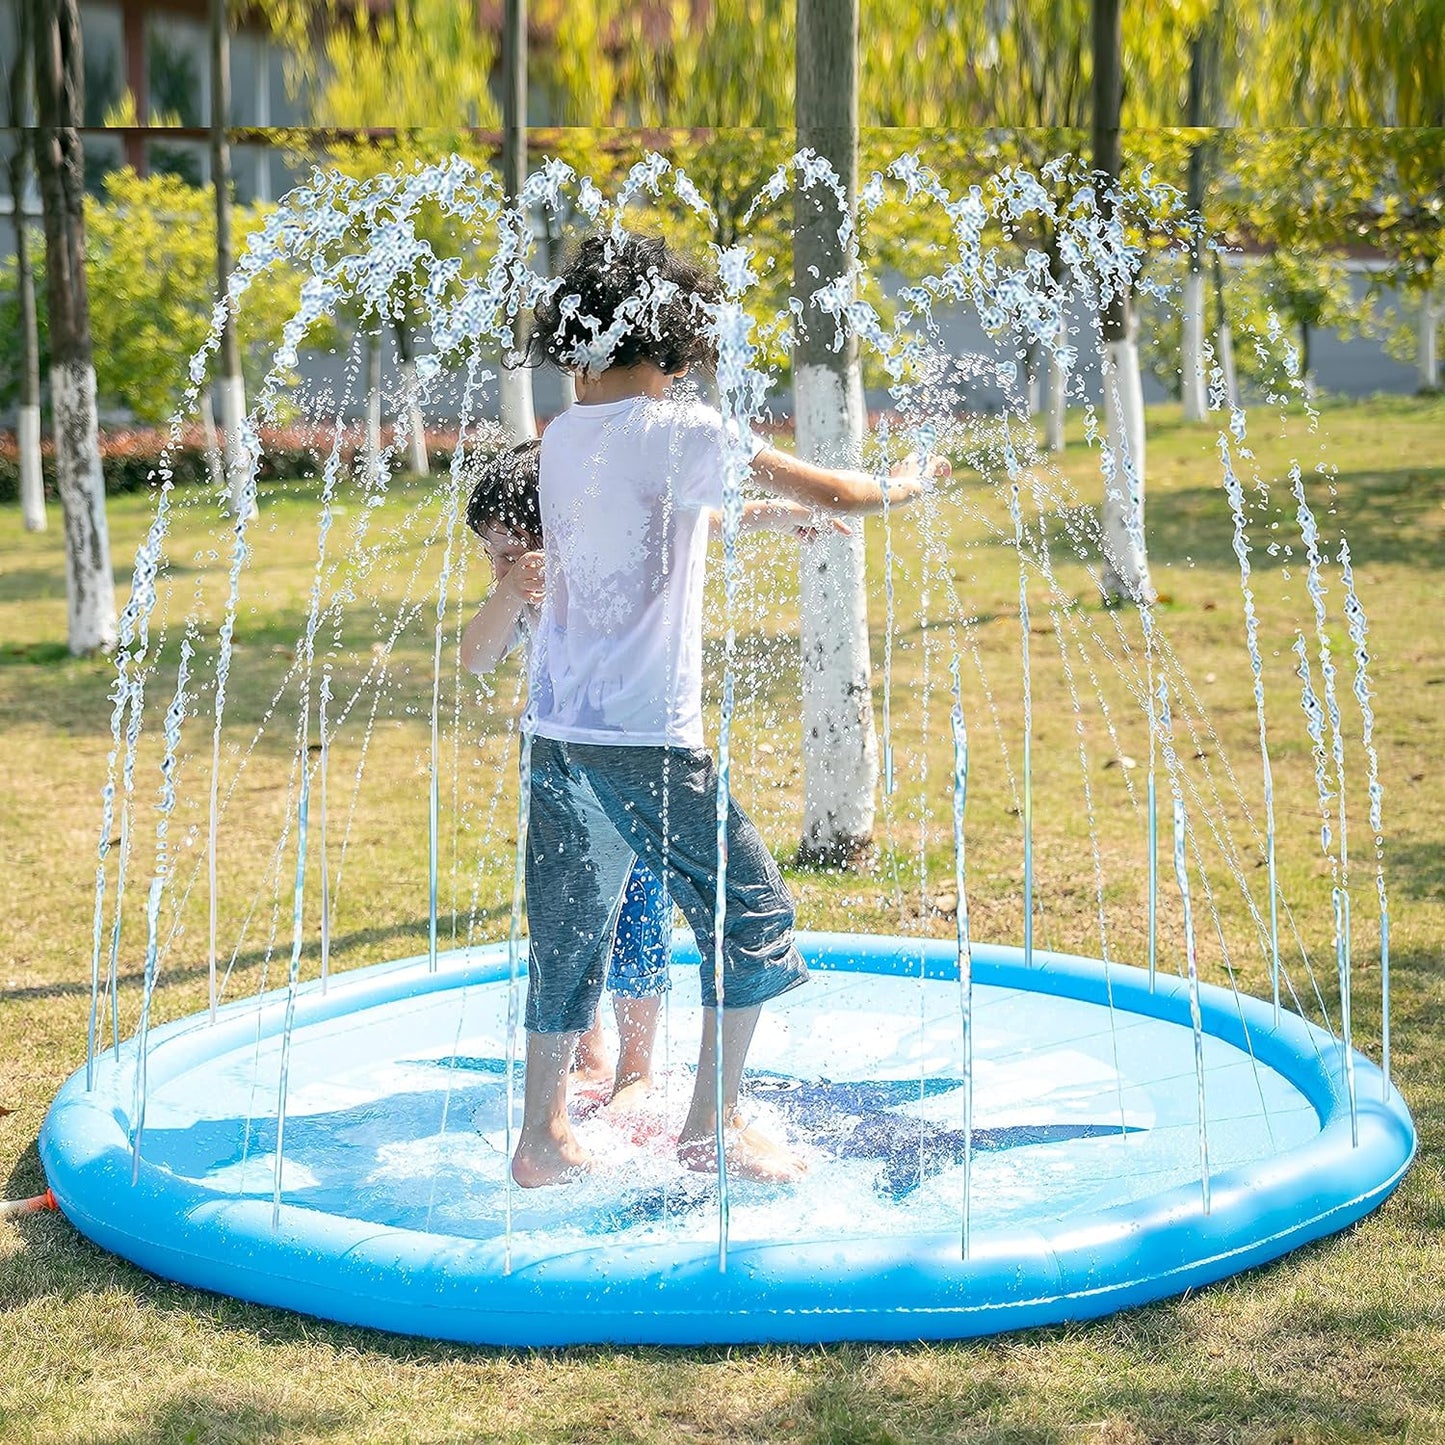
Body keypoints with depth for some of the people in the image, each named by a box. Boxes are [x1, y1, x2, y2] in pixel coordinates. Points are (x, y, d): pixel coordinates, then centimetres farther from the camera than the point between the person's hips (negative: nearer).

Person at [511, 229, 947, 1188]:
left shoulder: (561, 441, 10)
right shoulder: (678, 431, -10)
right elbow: (836, 494, -6)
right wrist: (905, 486, 13)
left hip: (558, 734, 7)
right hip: (645, 739, -7)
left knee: (569, 930, 16)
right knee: (752, 912, 8)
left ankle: (543, 1137, 23)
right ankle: (714, 1126, 13)